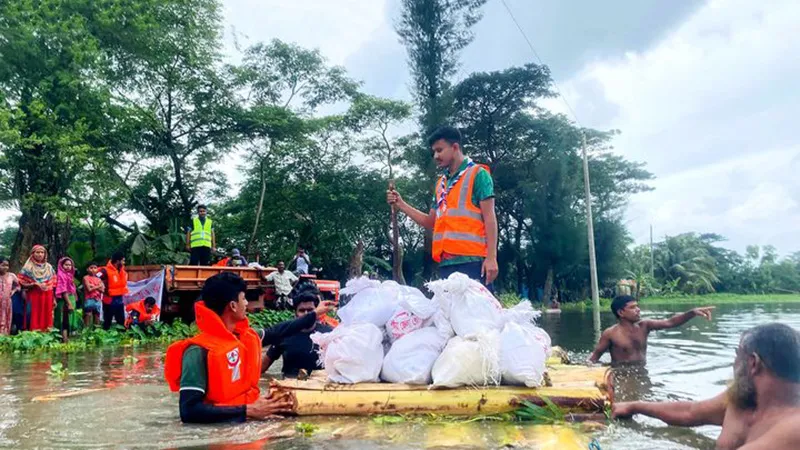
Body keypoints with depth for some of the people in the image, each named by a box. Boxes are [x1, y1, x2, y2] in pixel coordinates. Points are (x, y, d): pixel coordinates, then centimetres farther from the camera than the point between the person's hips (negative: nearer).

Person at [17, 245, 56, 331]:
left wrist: (54, 299, 8)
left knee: (46, 317, 2)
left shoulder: (49, 267, 13)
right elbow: (21, 283, -2)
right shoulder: (28, 267, 2)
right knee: (35, 317, -8)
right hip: (34, 297, -3)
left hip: (47, 297, 3)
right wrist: (35, 284, -17)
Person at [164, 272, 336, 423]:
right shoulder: (200, 351, -17)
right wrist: (248, 411, -23)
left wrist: (314, 314, 30)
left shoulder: (246, 336, 4)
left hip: (253, 417, 7)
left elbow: (276, 332, 23)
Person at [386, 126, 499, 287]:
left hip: (471, 259, -7)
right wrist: (401, 204, 14)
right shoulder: (441, 183, 21)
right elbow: (431, 222, 24)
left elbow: (489, 216, -6)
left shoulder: (477, 174, 1)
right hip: (446, 262, 7)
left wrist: (491, 257, -15)